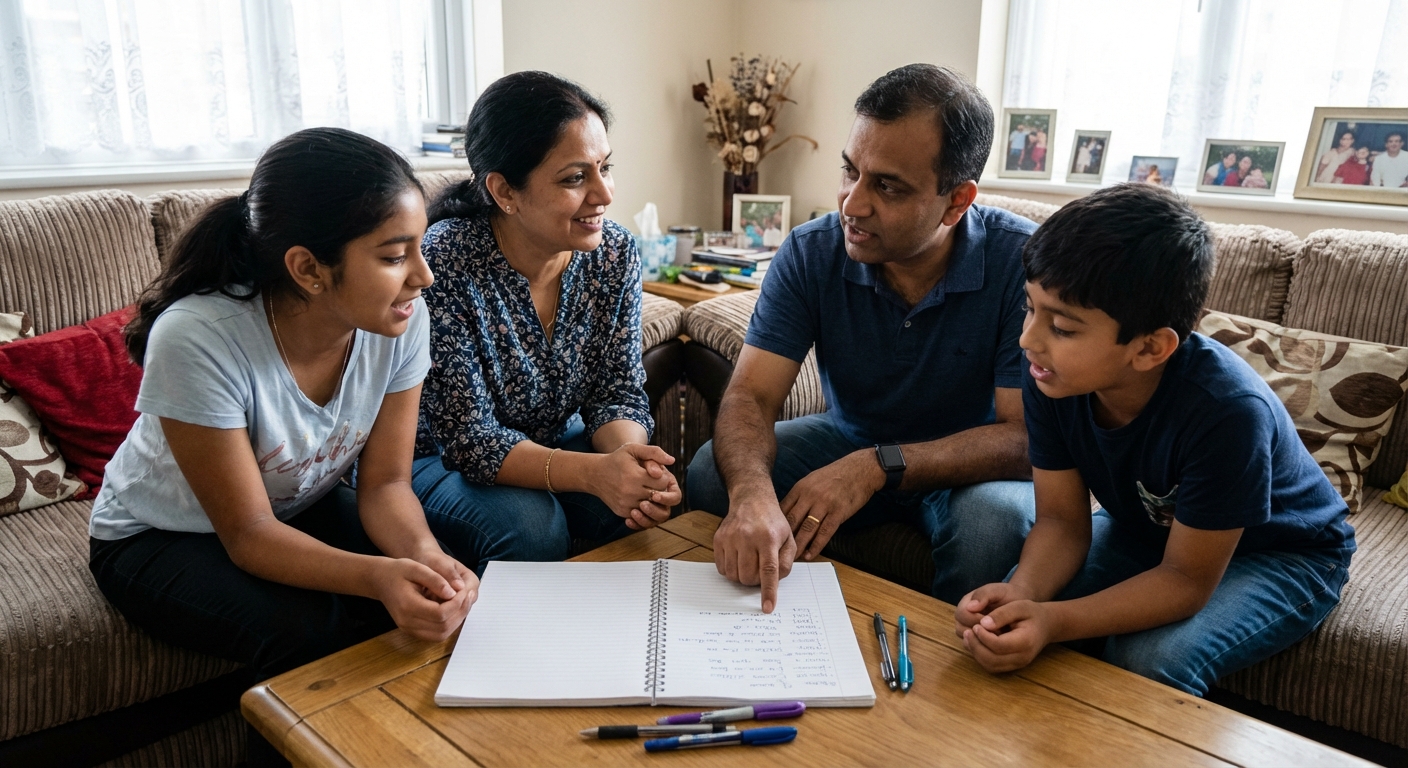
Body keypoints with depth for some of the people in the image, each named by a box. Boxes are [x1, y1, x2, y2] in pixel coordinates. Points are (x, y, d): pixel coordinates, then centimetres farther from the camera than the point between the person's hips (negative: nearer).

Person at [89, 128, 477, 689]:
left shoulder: (402, 322, -21)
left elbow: (385, 482, -13)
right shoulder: (198, 340, -33)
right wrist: (378, 576, -44)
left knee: (438, 596, -21)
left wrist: (423, 554, -36)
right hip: (159, 538, -3)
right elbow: (248, 533, -26)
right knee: (308, 631, -30)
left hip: (305, 511, 4)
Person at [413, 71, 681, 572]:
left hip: (557, 444, 4)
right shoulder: (445, 265, -27)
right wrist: (592, 472, -42)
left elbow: (618, 390, -7)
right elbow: (468, 438, -26)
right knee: (530, 525, -32)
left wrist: (630, 458, -31)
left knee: (654, 501, -22)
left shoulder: (615, 252, -11)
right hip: (441, 461, -4)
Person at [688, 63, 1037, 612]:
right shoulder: (809, 253, -15)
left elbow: (1026, 435, -25)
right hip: (850, 439, 3)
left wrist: (879, 467, -37)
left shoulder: (1021, 260, -24)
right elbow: (750, 395, -21)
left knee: (996, 521, -35)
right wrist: (752, 494, -43)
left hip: (968, 463, -2)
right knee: (712, 474, -19)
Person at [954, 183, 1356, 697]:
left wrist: (1054, 622, -45)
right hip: (1145, 528, 4)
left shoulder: (1227, 411, -38)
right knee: (999, 612, -15)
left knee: (1149, 661, -30)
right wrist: (1020, 594, -38)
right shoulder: (1050, 376, -23)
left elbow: (1186, 580, -29)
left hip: (1281, 554, -4)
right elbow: (1062, 520, -16)